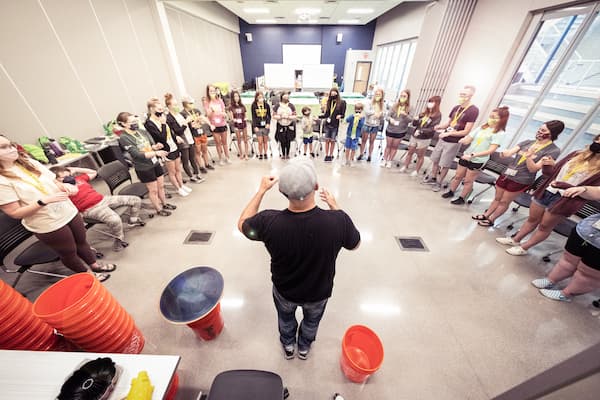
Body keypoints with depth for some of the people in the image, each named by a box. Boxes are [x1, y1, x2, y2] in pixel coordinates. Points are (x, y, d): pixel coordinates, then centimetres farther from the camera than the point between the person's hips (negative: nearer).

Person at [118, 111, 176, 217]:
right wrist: (156, 152, -33)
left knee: (161, 185, 17)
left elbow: (152, 144, 2)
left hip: (155, 163, 6)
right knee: (153, 190, 7)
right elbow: (137, 154, -22)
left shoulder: (142, 132, 4)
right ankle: (159, 209, 25)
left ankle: (164, 204, 37)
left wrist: (156, 146, -22)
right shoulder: (124, 138, -13)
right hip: (144, 168, -6)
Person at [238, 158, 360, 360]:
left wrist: (261, 190, -7)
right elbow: (354, 243, -12)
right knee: (312, 320, 35)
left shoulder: (269, 221, -36)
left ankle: (288, 347, 65)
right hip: (319, 292, 1)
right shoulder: (337, 220, -37)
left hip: (284, 291, 0)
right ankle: (304, 348, 65)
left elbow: (243, 224, -11)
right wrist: (335, 207, -6)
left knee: (285, 318, 35)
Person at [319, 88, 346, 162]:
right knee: (327, 140, 5)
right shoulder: (329, 102, 6)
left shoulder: (342, 102, -2)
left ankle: (331, 155, 17)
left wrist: (340, 116, -22)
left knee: (332, 141, 4)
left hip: (335, 125, -2)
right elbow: (326, 114, 8)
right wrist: (318, 116, -2)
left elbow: (343, 114, -1)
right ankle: (326, 155, 15)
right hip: (327, 124, 3)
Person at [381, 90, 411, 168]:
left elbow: (410, 120, -12)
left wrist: (405, 114, -30)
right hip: (390, 129, 1)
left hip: (400, 131, -1)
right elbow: (388, 116, -4)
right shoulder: (395, 106, -2)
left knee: (394, 147, 11)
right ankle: (384, 160, 23)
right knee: (388, 145, 11)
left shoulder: (409, 108, -6)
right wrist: (390, 119, -26)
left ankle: (389, 161, 23)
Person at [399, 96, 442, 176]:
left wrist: (420, 131, -28)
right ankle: (405, 167, 22)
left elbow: (432, 128, -18)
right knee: (410, 152, 11)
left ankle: (416, 171, 16)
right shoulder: (424, 112, 8)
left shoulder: (437, 115, -9)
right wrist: (415, 120, -12)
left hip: (424, 139, -5)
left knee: (420, 155, 6)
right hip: (414, 136, 5)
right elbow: (415, 124, 9)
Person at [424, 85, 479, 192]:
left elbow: (466, 131, -16)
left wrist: (449, 133, -25)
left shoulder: (473, 110, -13)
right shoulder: (456, 108, 7)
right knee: (435, 160, 13)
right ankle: (432, 178, 29)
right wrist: (439, 126, -5)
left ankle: (439, 183, 16)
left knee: (445, 165, 2)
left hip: (453, 143, -6)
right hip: (443, 139, 6)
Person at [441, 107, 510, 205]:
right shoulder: (482, 127, 4)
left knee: (468, 181, 5)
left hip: (478, 161, -4)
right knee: (458, 176, 13)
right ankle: (450, 192, 29)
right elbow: (468, 139, 3)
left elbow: (491, 150, -18)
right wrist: (464, 141, -21)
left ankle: (461, 198, 19)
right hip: (466, 156, 5)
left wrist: (472, 155, -28)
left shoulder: (500, 133, -10)